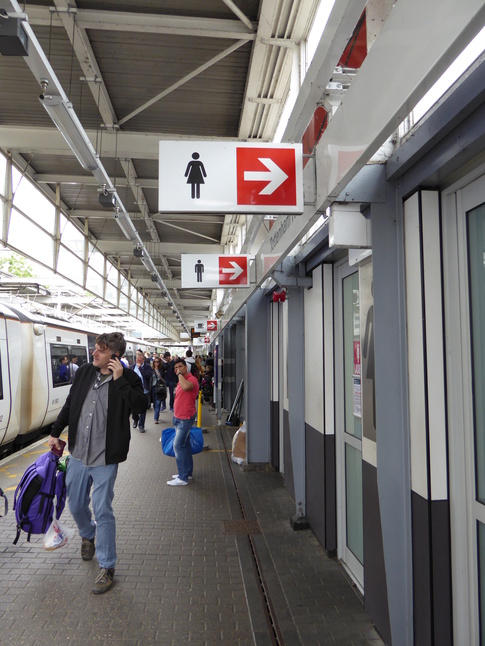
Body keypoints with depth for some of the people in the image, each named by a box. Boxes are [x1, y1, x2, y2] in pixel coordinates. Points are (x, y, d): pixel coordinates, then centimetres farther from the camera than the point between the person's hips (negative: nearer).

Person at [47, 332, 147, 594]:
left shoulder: (128, 378, -12)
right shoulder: (84, 371, 2)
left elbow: (138, 406, -28)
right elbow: (69, 404, 14)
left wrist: (119, 379, -28)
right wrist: (55, 432, 17)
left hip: (105, 458, -5)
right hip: (78, 453, 6)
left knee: (102, 511, 0)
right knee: (76, 505, 20)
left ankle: (107, 567, 18)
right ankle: (88, 535, 53)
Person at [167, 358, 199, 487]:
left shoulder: (192, 379, -17)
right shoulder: (181, 380, 14)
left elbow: (186, 386, -41)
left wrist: (180, 374, -25)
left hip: (185, 418, -9)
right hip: (178, 418, 9)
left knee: (178, 446, -10)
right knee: (185, 445, 16)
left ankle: (182, 478, -4)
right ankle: (187, 472, 26)